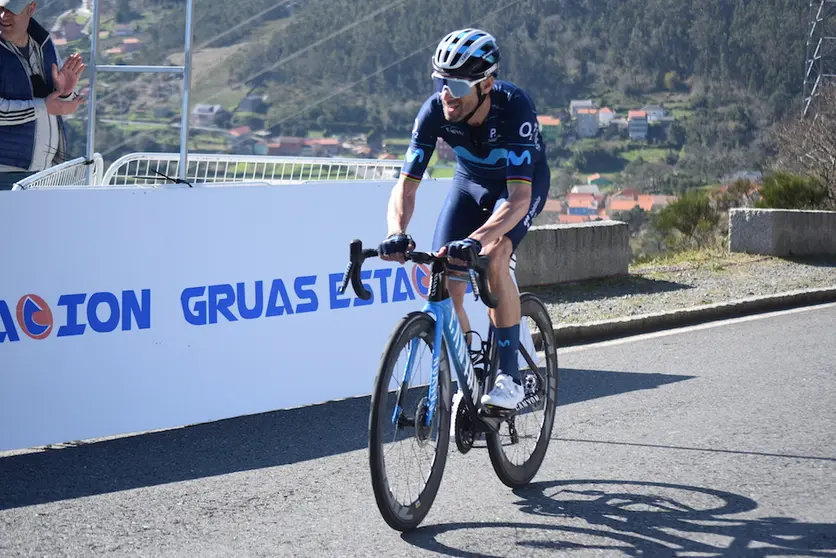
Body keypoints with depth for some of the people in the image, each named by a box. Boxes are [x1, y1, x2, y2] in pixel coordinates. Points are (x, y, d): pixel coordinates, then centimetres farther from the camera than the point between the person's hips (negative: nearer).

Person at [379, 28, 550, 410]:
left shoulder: (514, 107, -38)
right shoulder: (435, 111, -28)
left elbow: (519, 198, -45)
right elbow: (406, 185, -27)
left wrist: (477, 239, -60)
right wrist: (396, 234, -47)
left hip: (523, 182, -4)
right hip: (470, 181, 4)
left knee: (493, 257, -31)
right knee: (444, 286, -11)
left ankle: (509, 376, -20)